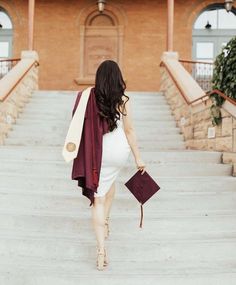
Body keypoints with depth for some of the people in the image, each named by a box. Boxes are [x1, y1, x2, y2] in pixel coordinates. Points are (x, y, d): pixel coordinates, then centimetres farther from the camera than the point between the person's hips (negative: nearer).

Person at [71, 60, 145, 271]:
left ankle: (101, 249, -2)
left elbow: (84, 128, 2)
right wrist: (138, 158, 3)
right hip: (118, 151, 1)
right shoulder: (123, 100, -5)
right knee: (111, 180, 32)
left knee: (98, 197, 3)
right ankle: (105, 221, 40)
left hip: (97, 151, 0)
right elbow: (129, 131, -4)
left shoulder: (91, 97, -2)